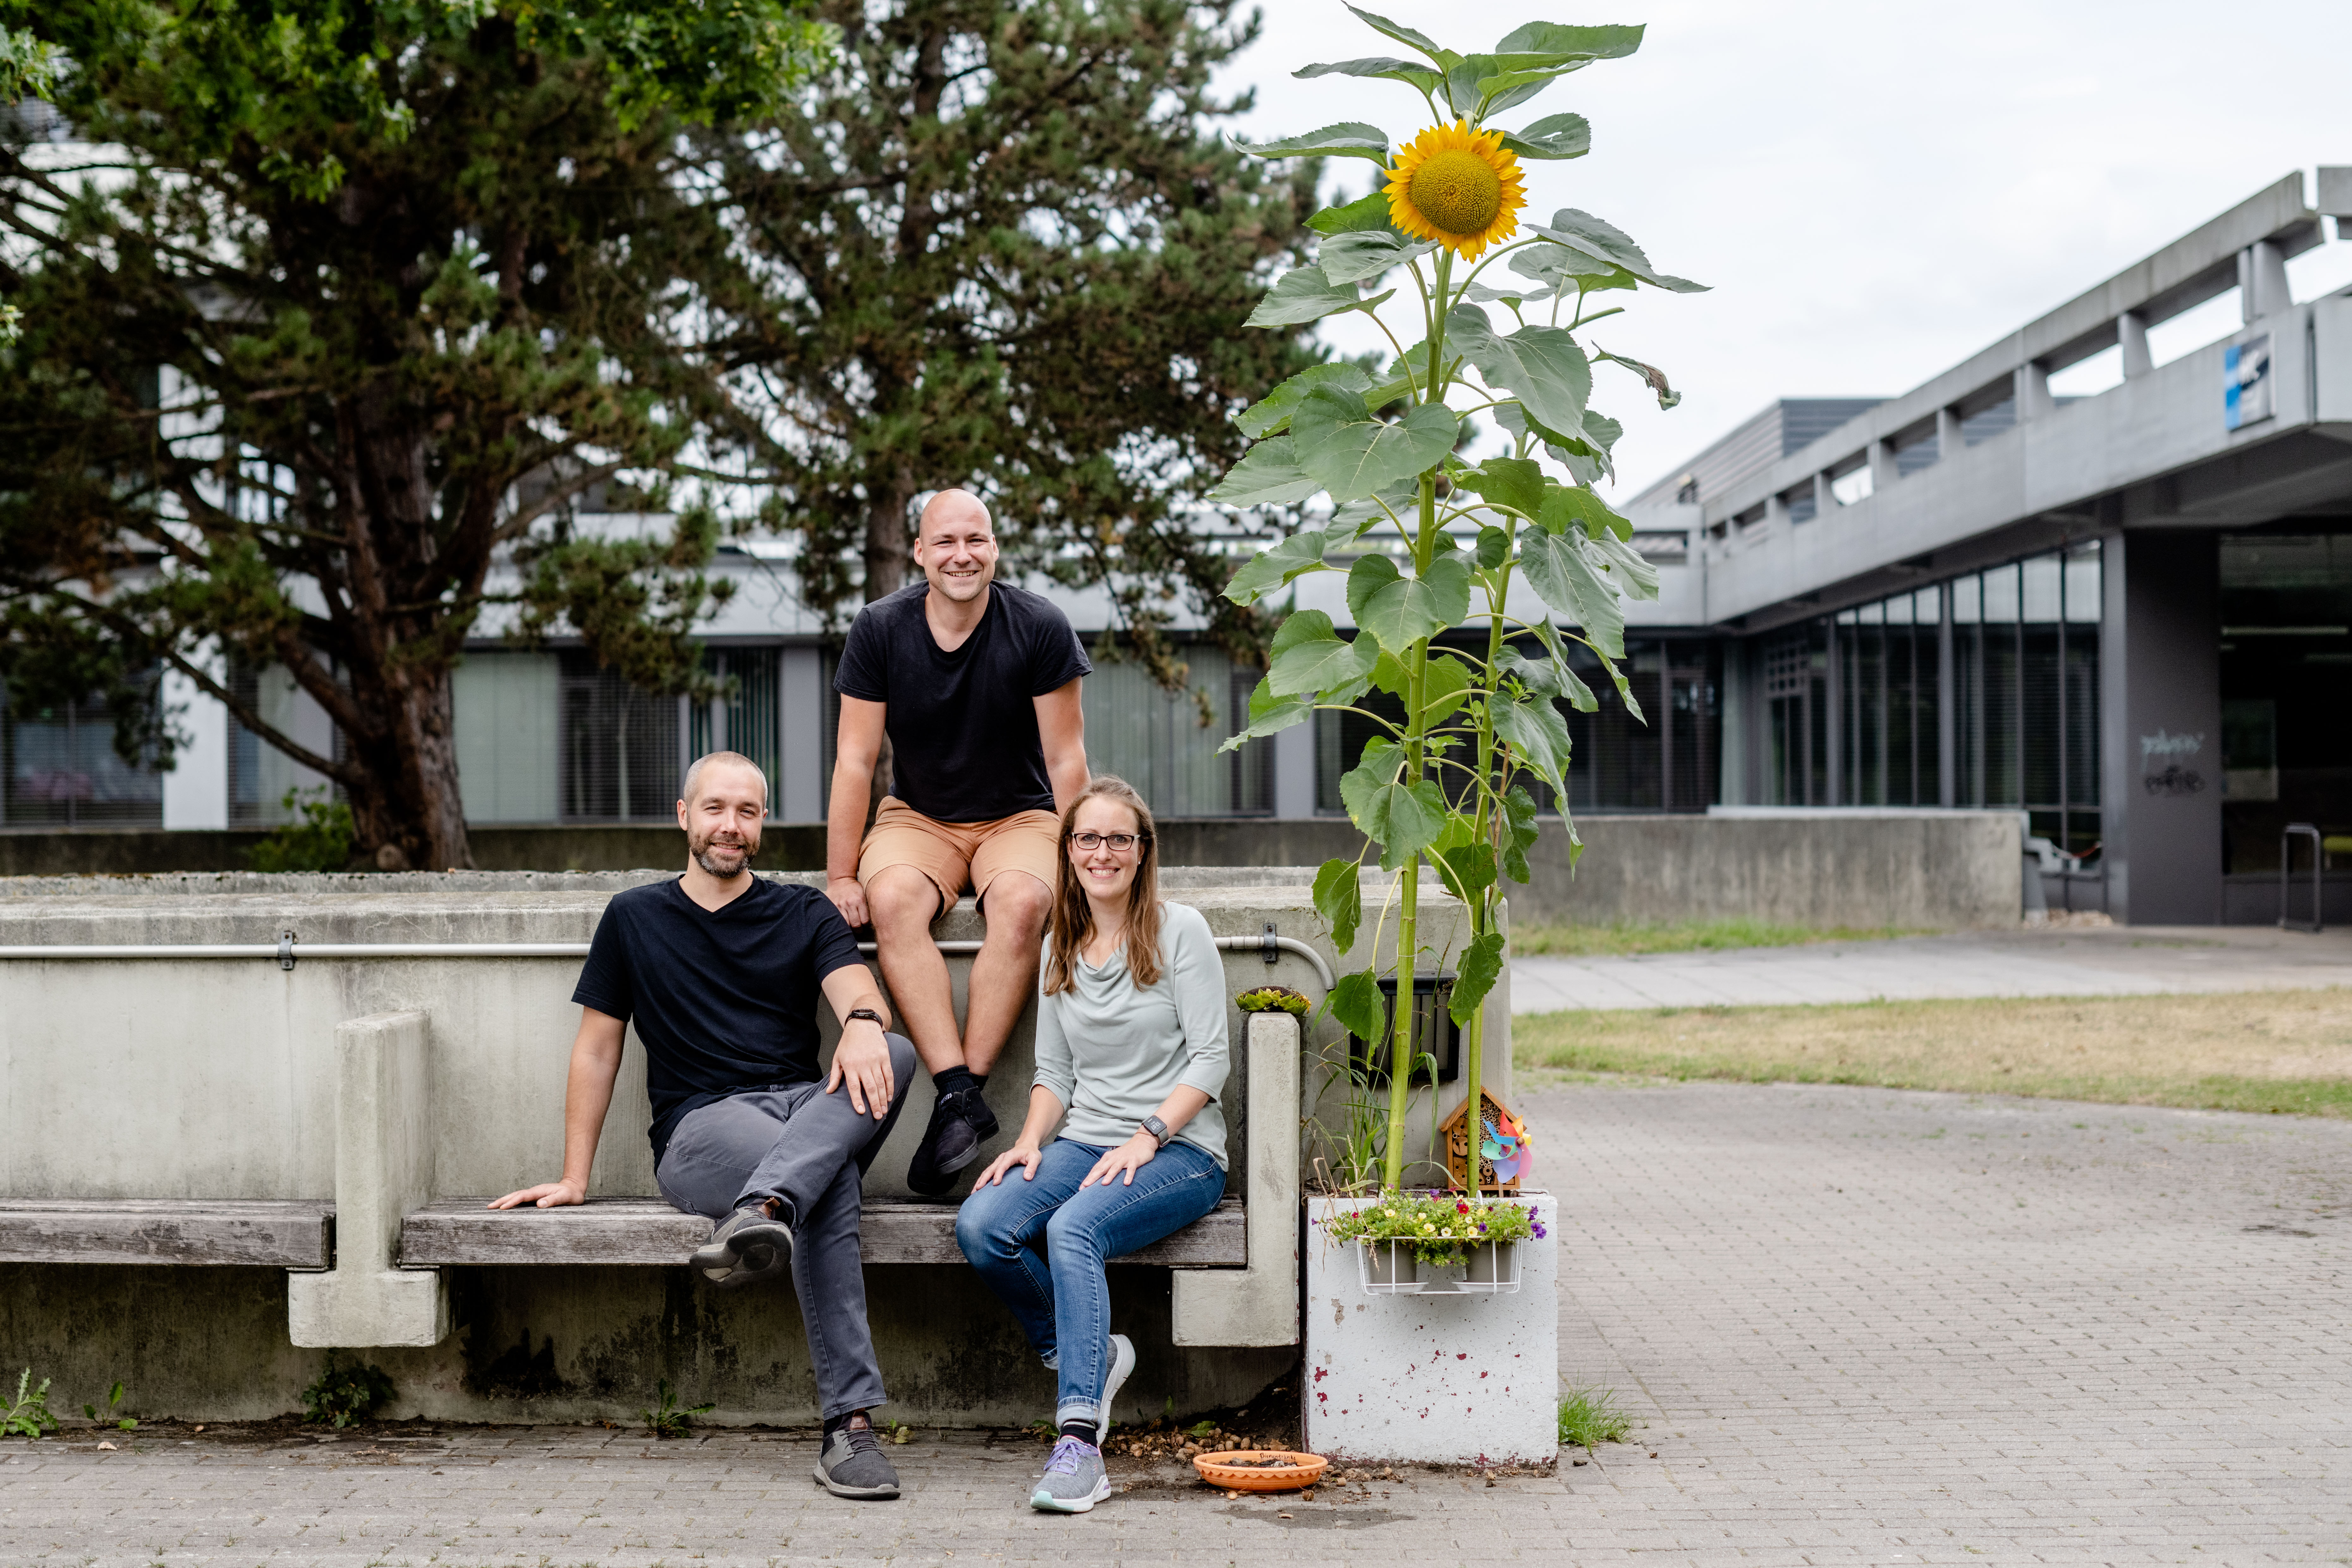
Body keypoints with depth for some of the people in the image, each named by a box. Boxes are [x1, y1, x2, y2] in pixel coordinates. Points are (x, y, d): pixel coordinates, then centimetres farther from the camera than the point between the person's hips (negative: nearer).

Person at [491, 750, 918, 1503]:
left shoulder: (804, 913, 18)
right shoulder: (635, 918, 17)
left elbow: (856, 985, -3)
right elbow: (596, 1051, 16)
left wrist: (864, 1020, -29)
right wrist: (574, 1178, 7)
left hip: (809, 1107, 2)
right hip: (700, 1126, -2)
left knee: (893, 1055, -35)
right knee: (829, 1184, -37)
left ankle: (761, 1211, -57)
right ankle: (850, 1424, -47)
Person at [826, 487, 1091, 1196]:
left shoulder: (1040, 628, -9)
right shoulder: (878, 630, -5)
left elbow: (1065, 757, -5)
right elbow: (855, 759, -5)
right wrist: (841, 876, -9)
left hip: (1020, 817, -1)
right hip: (917, 818, 1)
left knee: (1023, 902, -35)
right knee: (892, 899, -33)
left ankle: (968, 1084, -32)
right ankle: (959, 1095, -38)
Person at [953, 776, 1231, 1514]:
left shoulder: (1180, 930, -1)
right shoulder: (1060, 948, 16)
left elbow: (1209, 1058, -6)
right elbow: (1054, 1069, 16)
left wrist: (1146, 1138, -17)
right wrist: (1031, 1140, -3)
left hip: (1179, 1150, -5)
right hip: (1084, 1143, 5)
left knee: (1073, 1229, -35)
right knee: (980, 1226, -24)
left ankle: (1080, 1443, -39)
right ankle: (1087, 1355, -2)